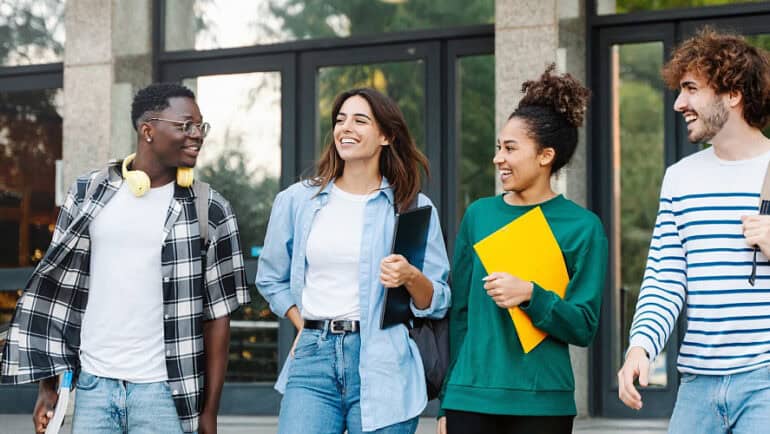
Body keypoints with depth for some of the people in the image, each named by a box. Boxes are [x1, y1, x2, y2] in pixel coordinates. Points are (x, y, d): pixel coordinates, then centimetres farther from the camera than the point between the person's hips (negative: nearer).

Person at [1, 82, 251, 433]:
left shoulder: (210, 211, -1)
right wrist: (47, 385, 6)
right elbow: (57, 289, 8)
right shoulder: (88, 195, 4)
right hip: (94, 384, 2)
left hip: (162, 390, -2)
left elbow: (217, 314, -1)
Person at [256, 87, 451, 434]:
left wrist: (411, 277, -15)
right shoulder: (297, 200, 9)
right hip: (313, 357, 1)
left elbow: (437, 303, 4)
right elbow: (271, 278, 22)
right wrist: (306, 327, 10)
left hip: (382, 363, -1)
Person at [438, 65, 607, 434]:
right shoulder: (479, 215, 7)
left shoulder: (582, 227, -2)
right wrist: (446, 404, 9)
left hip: (542, 403, -2)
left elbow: (584, 327, -4)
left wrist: (530, 295, -21)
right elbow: (459, 313, 11)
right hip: (469, 401, 3)